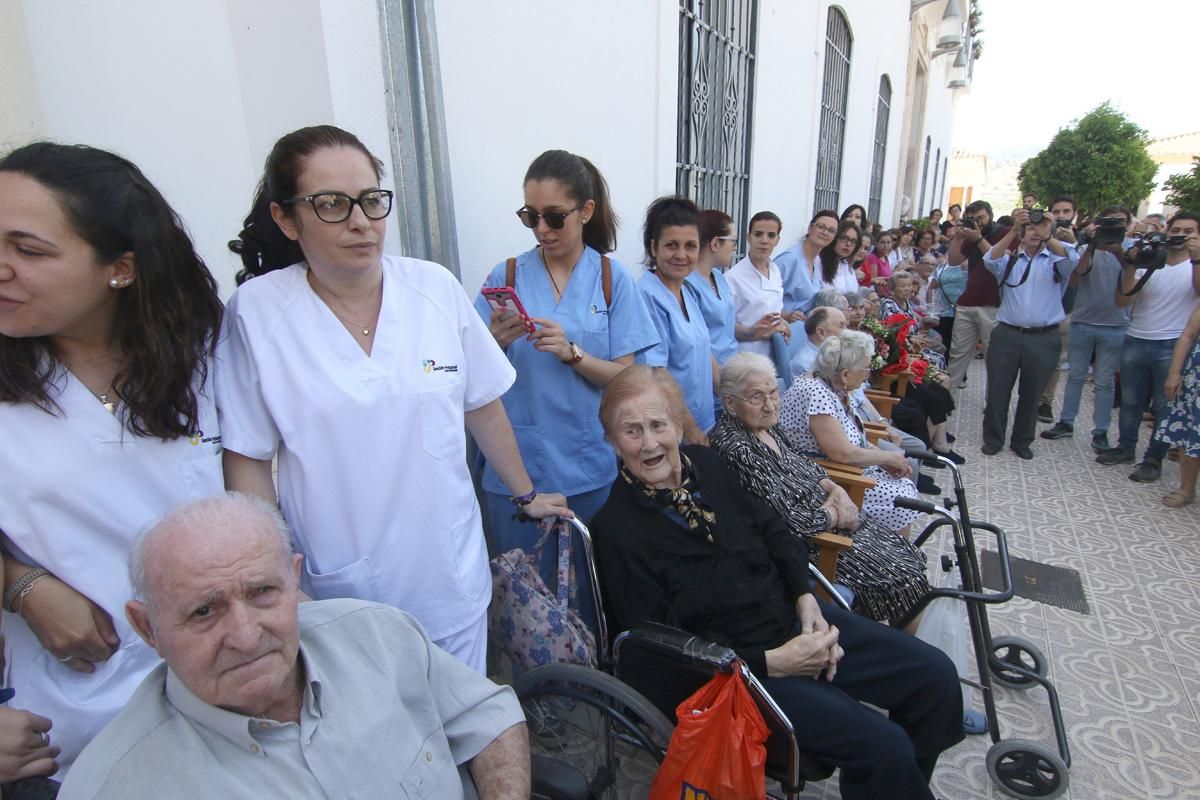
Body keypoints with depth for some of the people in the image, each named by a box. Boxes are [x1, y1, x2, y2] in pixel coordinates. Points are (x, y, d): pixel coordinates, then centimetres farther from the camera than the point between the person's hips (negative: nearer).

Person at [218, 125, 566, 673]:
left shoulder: (435, 287, -4)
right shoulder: (255, 312, -9)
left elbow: (482, 404, 5)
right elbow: (247, 459, -4)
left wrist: (526, 495, 13)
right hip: (337, 592, -1)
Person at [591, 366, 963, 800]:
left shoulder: (705, 462, -1)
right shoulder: (615, 530, -19)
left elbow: (771, 529, 10)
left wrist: (806, 597, -5)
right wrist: (771, 663, -19)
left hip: (796, 616, 7)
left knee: (935, 674, 6)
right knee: (884, 747, -18)